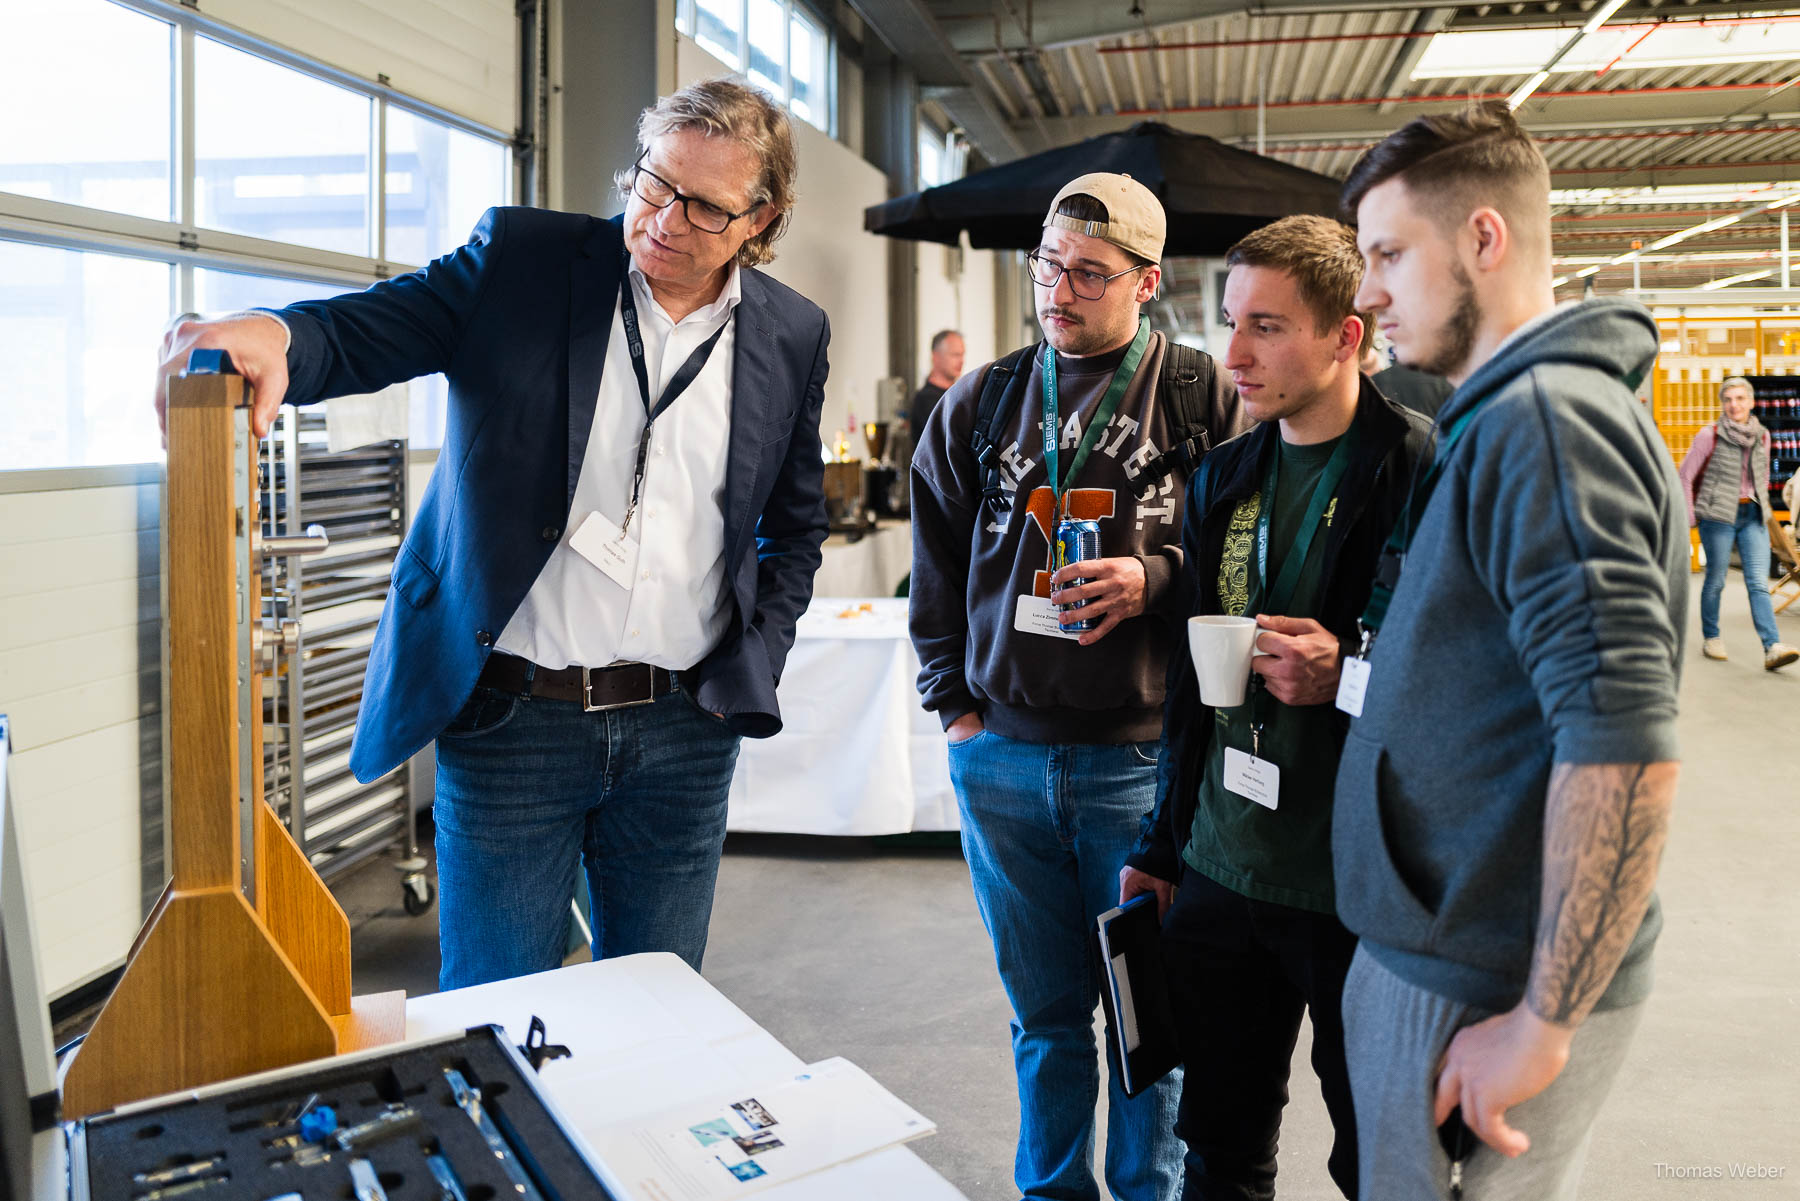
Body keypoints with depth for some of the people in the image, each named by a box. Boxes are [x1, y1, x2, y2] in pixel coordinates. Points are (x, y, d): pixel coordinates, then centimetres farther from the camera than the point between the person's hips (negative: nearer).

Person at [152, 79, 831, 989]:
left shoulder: (793, 335, 5)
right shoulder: (522, 257, 0)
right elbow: (363, 332, -7)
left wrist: (753, 669, 3)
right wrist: (274, 334, -30)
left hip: (684, 730, 2)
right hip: (513, 719, -1)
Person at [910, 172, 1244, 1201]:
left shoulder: (1205, 396, -2)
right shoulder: (979, 403, 8)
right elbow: (938, 566, 14)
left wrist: (1155, 580, -16)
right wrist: (955, 704, 9)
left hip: (1143, 759, -3)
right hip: (1002, 757, 3)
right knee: (1046, 1011, 18)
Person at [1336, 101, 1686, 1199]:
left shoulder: (1547, 417, -19)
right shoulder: (1500, 417, 13)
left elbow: (1624, 751, -27)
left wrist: (1544, 1023, -23)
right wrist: (1345, 669, 6)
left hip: (1483, 992, -9)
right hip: (1437, 947, 9)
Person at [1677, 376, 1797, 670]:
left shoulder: (1762, 436, 7)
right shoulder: (1709, 436, -7)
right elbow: (1686, 476, -2)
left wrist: (1760, 505, 17)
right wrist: (1690, 516, -2)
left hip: (1753, 516, 4)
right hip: (1718, 516, -4)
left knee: (1759, 582, -6)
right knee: (1716, 580, 4)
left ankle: (1772, 648, -14)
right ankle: (1711, 639, 22)